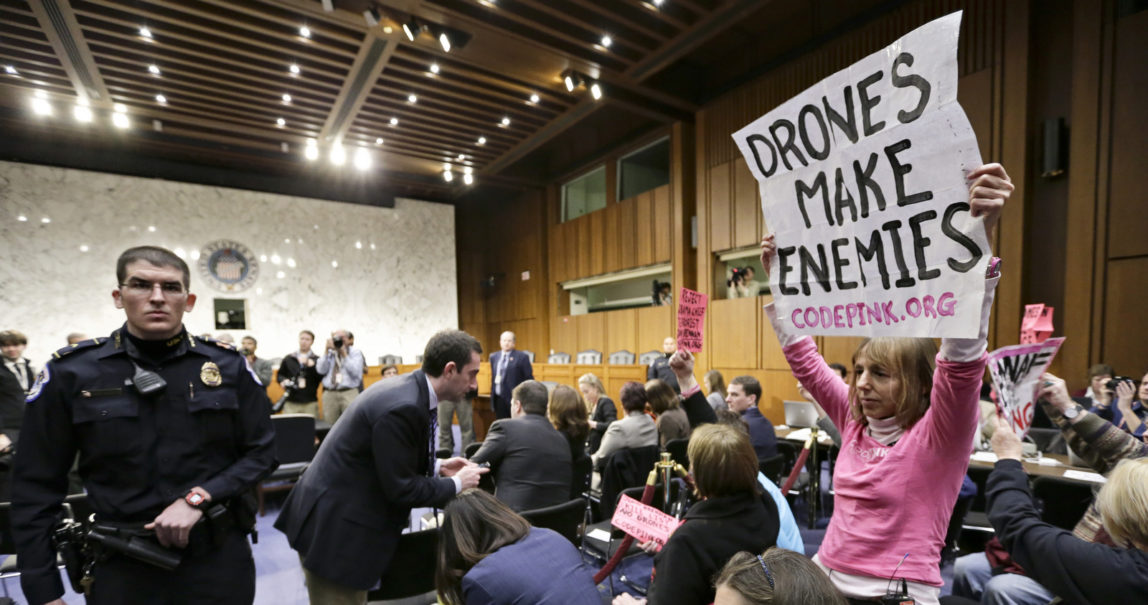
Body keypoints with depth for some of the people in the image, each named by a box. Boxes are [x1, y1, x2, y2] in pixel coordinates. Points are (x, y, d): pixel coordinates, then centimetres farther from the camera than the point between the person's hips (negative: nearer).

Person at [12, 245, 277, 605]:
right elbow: (36, 488, 1)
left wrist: (199, 497, -16)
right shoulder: (70, 372, -5)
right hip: (122, 566, 0)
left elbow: (261, 452, -1)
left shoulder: (228, 366, -5)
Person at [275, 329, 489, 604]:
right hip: (334, 526, -9)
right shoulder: (403, 407, -30)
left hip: (341, 514, 9)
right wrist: (456, 484, -11)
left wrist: (437, 466, 4)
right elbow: (401, 489, -23)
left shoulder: (406, 387, 0)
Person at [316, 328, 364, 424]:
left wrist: (344, 354, -8)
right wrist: (327, 351, -2)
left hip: (349, 393, -3)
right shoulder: (328, 353, 17)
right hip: (329, 394, 3)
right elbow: (321, 370, 2)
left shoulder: (355, 352, 8)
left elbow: (356, 372, -6)